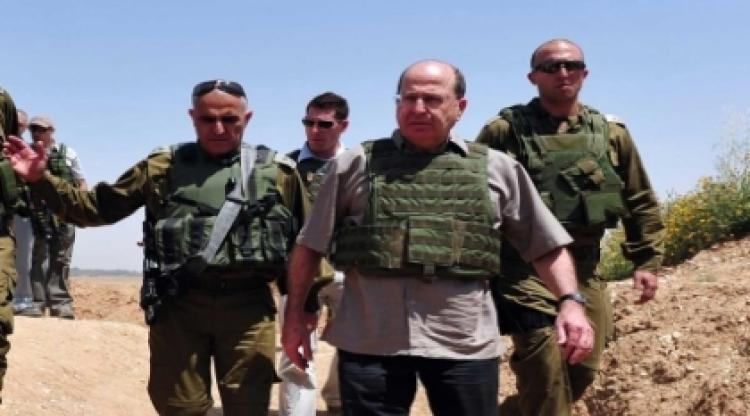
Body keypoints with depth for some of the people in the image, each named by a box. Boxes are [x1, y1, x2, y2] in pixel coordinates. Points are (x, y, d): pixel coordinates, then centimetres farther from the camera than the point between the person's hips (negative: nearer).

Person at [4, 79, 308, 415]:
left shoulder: (278, 171, 5)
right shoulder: (164, 167, 6)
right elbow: (99, 206, 10)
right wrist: (41, 179, -1)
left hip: (248, 307, 0)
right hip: (179, 305, 1)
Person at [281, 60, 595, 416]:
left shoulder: (496, 169, 7)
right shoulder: (356, 165, 5)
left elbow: (547, 246, 9)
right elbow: (309, 246, 10)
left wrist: (570, 302, -5)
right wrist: (295, 313, 7)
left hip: (466, 346, 1)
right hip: (369, 342, 0)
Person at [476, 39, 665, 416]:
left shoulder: (611, 134, 9)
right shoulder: (505, 131, -2)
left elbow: (640, 203, 15)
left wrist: (646, 260, 9)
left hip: (584, 270, 5)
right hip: (525, 268, -5)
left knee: (583, 368, 9)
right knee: (545, 370, -12)